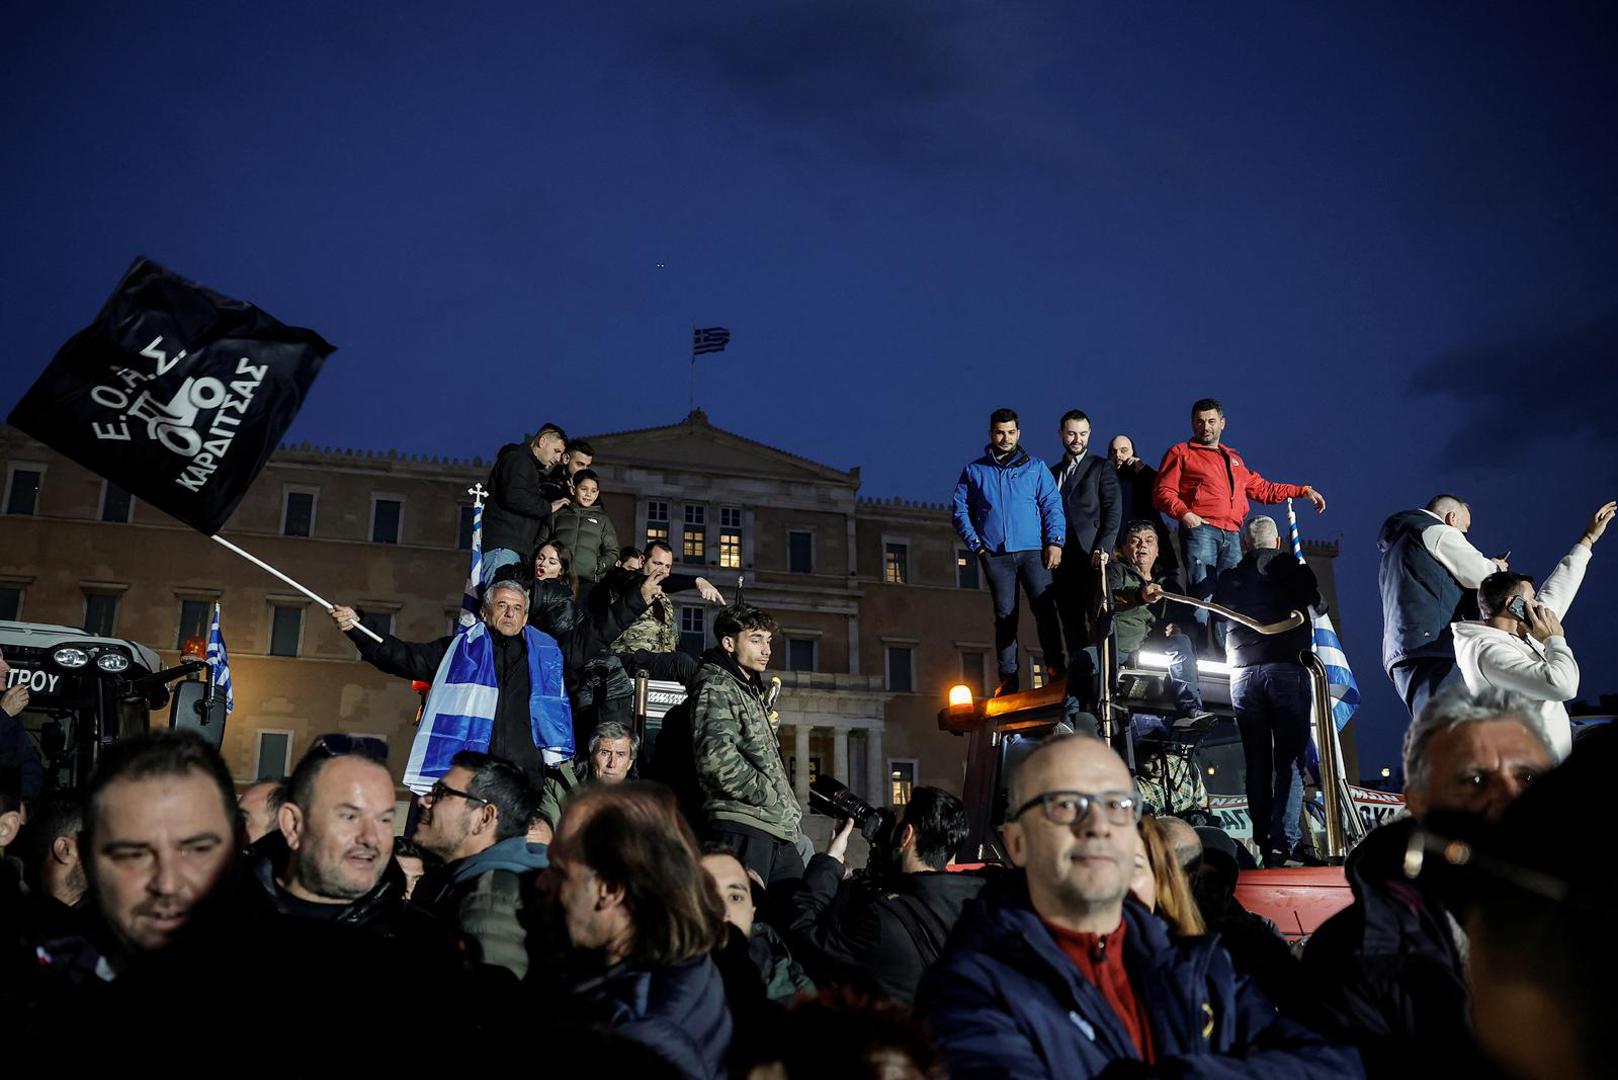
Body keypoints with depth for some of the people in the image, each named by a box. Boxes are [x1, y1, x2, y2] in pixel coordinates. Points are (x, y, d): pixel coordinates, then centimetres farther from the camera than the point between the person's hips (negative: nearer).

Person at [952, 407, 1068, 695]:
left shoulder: (1035, 467, 14)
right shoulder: (974, 471, 15)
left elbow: (1052, 505, 7)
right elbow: (961, 511, 13)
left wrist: (1054, 542, -6)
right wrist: (976, 545, 0)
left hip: (1032, 551, 0)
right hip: (995, 555, 1)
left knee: (1044, 607, -13)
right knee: (1004, 615, -1)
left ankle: (1055, 667, -10)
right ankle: (1008, 677, 0)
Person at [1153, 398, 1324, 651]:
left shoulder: (1234, 459, 31)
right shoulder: (1181, 453, 12)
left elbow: (1262, 489, 38)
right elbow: (1163, 492, 2)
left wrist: (1303, 491, 33)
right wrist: (1183, 513, -17)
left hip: (1231, 536, 6)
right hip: (1200, 530, -6)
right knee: (1201, 595, -18)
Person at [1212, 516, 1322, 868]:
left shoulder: (1229, 578, 12)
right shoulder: (1293, 568, 7)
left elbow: (1214, 619, 13)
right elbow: (1317, 604, 18)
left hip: (1242, 673, 2)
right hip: (1286, 667, -2)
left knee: (1257, 761, 5)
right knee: (1289, 759, -3)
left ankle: (1264, 841, 3)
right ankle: (1285, 841, -12)